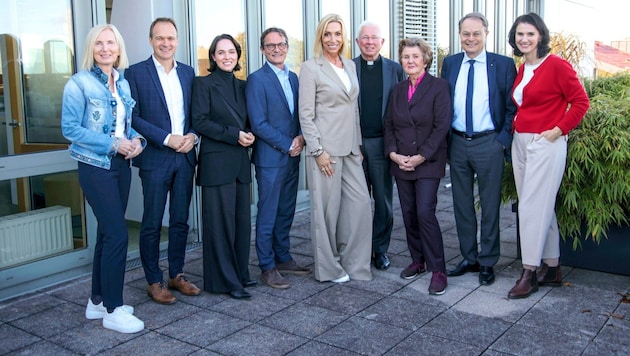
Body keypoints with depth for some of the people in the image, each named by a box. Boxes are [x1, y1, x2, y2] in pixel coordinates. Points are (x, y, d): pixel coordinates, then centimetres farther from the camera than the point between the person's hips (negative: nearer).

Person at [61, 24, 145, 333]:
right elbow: (70, 128, -12)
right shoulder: (79, 83, -8)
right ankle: (113, 310, 2)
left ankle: (98, 301, 25)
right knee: (117, 234, -10)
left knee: (107, 233, 12)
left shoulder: (123, 83, 10)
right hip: (95, 166, -7)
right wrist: (113, 144, -18)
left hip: (121, 165, 7)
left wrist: (136, 139, -5)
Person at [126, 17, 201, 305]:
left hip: (185, 157, 4)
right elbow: (133, 117, -8)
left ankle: (177, 274, 24)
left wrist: (192, 135, -6)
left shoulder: (188, 72, 11)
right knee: (152, 224, 3)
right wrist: (167, 139, -15)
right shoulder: (136, 73, -3)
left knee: (180, 221, 11)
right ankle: (153, 281, 15)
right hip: (155, 158, -4)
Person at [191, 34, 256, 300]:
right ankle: (226, 280, 8)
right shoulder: (204, 83, -2)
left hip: (240, 161, 6)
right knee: (221, 220, -2)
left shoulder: (242, 86, 15)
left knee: (242, 219, 9)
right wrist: (234, 135, -15)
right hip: (217, 161, -6)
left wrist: (249, 135, -3)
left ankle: (240, 273, 22)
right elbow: (199, 121, -11)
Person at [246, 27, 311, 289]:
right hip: (270, 158, -7)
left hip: (292, 157, 7)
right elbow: (259, 123, -14)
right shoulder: (257, 79, -9)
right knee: (268, 215, 1)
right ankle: (267, 267, 11)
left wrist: (301, 139, -4)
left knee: (286, 212, 14)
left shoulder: (293, 78, 13)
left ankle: (283, 258, 27)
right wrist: (288, 145, -13)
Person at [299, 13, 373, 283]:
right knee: (327, 209, 2)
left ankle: (353, 263, 19)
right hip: (326, 148, -6)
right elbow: (306, 115, -10)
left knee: (360, 203, 4)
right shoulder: (310, 68, -6)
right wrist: (318, 151, -15)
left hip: (350, 148, 6)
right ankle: (329, 269, 17)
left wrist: (358, 144, 15)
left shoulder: (350, 66, 13)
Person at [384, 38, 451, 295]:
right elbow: (389, 125, 11)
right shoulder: (397, 90, 13)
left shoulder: (438, 86, -4)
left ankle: (438, 270, -4)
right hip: (401, 163, 5)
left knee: (425, 212, -13)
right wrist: (393, 153, -5)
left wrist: (421, 157, -15)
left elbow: (441, 126, -11)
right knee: (408, 214, 8)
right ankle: (418, 261, 23)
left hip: (428, 162, -5)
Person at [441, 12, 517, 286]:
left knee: (490, 206, 6)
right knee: (462, 204, 12)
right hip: (457, 143, 4)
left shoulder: (503, 65, -2)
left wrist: (504, 140, -10)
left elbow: (513, 107, -2)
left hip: (489, 143, -3)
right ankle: (469, 258, 25)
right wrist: (445, 140, 4)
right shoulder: (450, 64, 7)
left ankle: (487, 262, 18)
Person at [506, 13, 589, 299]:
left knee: (532, 206, -7)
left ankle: (529, 272, 3)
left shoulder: (556, 65, -9)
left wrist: (558, 130, -14)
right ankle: (552, 268, 22)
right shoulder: (521, 69, 12)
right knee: (541, 206, 12)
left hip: (546, 144, -8)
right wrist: (515, 125, 7)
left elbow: (581, 101, -10)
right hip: (520, 143, 8)